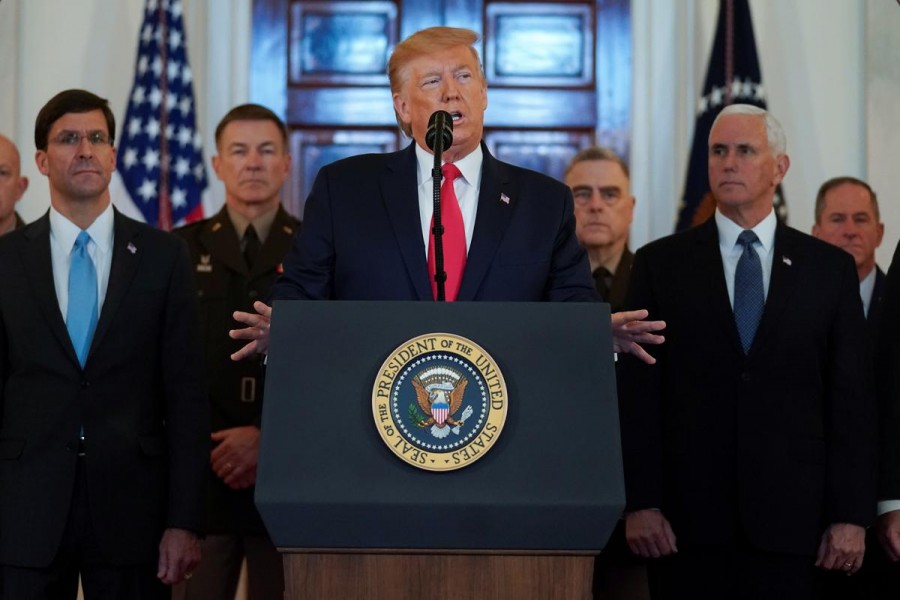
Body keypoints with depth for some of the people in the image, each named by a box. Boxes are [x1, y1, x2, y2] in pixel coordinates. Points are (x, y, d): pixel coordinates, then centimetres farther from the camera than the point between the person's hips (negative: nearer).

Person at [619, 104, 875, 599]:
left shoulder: (830, 269, 8)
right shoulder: (660, 264, 7)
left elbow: (851, 397, 5)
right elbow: (637, 393, 3)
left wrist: (851, 515, -2)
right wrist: (639, 503, -6)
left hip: (792, 518, 0)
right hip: (686, 519, 0)